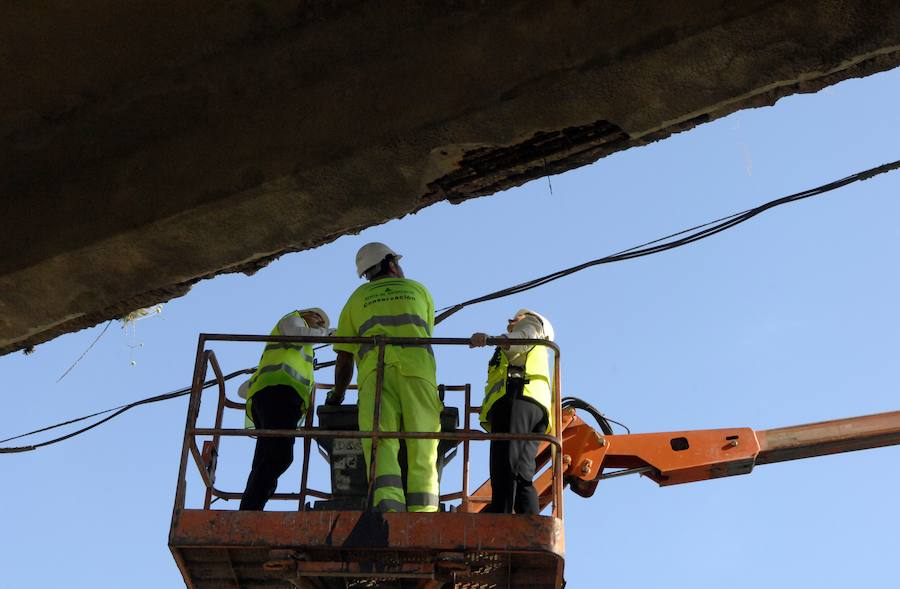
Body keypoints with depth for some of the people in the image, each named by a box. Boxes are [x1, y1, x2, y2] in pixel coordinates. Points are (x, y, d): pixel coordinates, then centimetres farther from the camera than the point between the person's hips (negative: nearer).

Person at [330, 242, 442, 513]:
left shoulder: (357, 298, 27)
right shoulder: (419, 290, 29)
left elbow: (343, 358, 23)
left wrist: (337, 395, 38)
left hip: (375, 371, 0)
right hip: (417, 371, 0)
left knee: (381, 445, -16)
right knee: (422, 453, -4)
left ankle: (388, 507, -40)